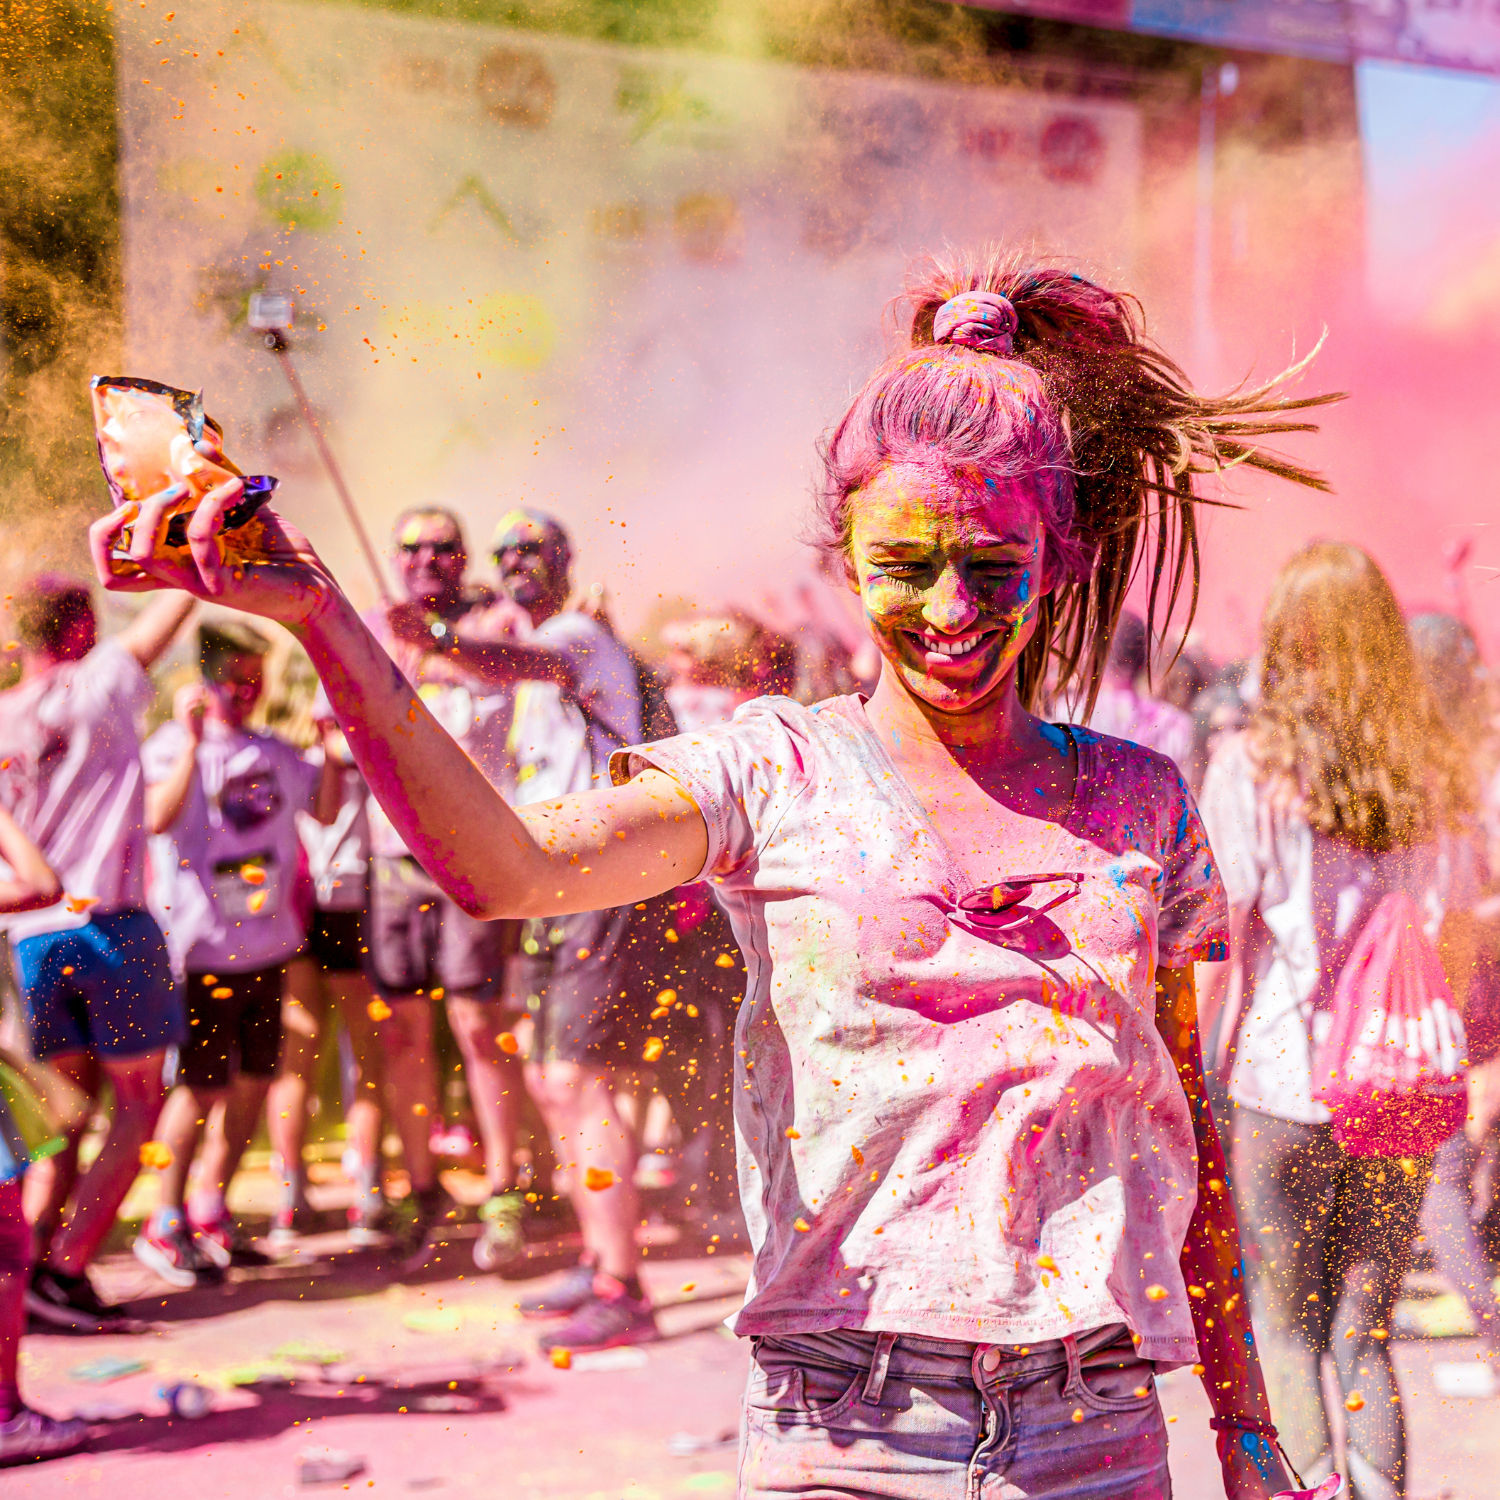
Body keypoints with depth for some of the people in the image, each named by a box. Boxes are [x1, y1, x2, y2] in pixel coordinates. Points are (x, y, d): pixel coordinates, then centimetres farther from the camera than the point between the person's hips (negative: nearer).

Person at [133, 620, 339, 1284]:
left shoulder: (274, 753, 13)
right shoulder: (171, 745, -7)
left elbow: (325, 810, 19)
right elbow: (159, 817, -23)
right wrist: (193, 739, -26)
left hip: (265, 943, 7)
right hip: (202, 944, -7)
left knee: (252, 1081, 9)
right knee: (201, 1085, -6)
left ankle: (210, 1212, 23)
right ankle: (164, 1225, 6)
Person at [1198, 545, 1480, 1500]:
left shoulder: (1251, 764, -7)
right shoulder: (1436, 768, 4)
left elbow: (1218, 944, -8)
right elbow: (1460, 942, 10)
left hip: (1283, 1088, -4)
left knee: (1286, 1338, 7)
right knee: (1367, 1338, 13)